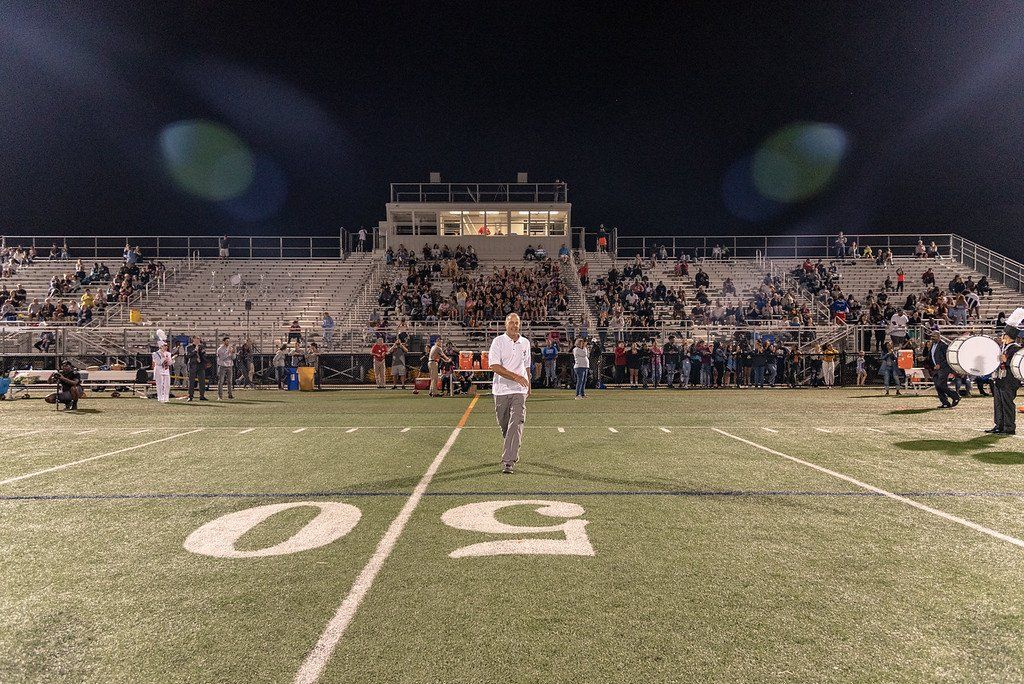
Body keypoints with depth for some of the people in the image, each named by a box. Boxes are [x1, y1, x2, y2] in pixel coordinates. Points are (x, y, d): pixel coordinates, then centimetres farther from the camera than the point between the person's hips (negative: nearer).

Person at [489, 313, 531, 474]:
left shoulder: (525, 343, 10)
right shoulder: (498, 341, -4)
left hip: (519, 390, 1)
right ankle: (513, 453, 35)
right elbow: (494, 366, -15)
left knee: (515, 424, -13)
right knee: (504, 425, 10)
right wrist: (516, 377, -20)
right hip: (501, 390, -1)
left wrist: (528, 385, 26)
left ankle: (508, 462, -15)